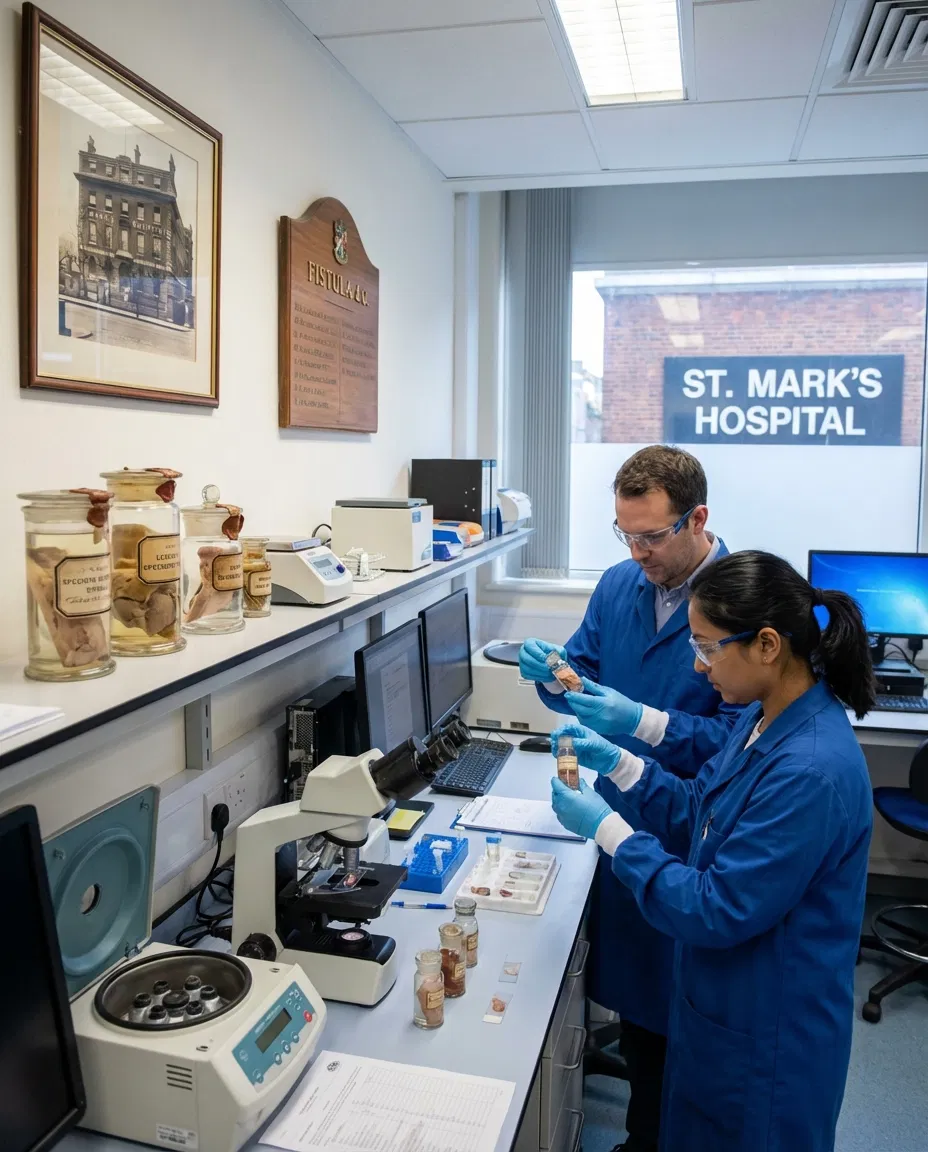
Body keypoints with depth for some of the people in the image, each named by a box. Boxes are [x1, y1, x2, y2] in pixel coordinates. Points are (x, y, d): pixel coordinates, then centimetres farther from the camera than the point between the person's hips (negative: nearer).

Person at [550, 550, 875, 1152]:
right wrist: (616, 760, -5)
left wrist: (605, 826, -22)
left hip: (766, 1039, -8)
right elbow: (699, 817, 7)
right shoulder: (767, 716, -4)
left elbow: (716, 911, -28)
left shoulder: (811, 772, -33)